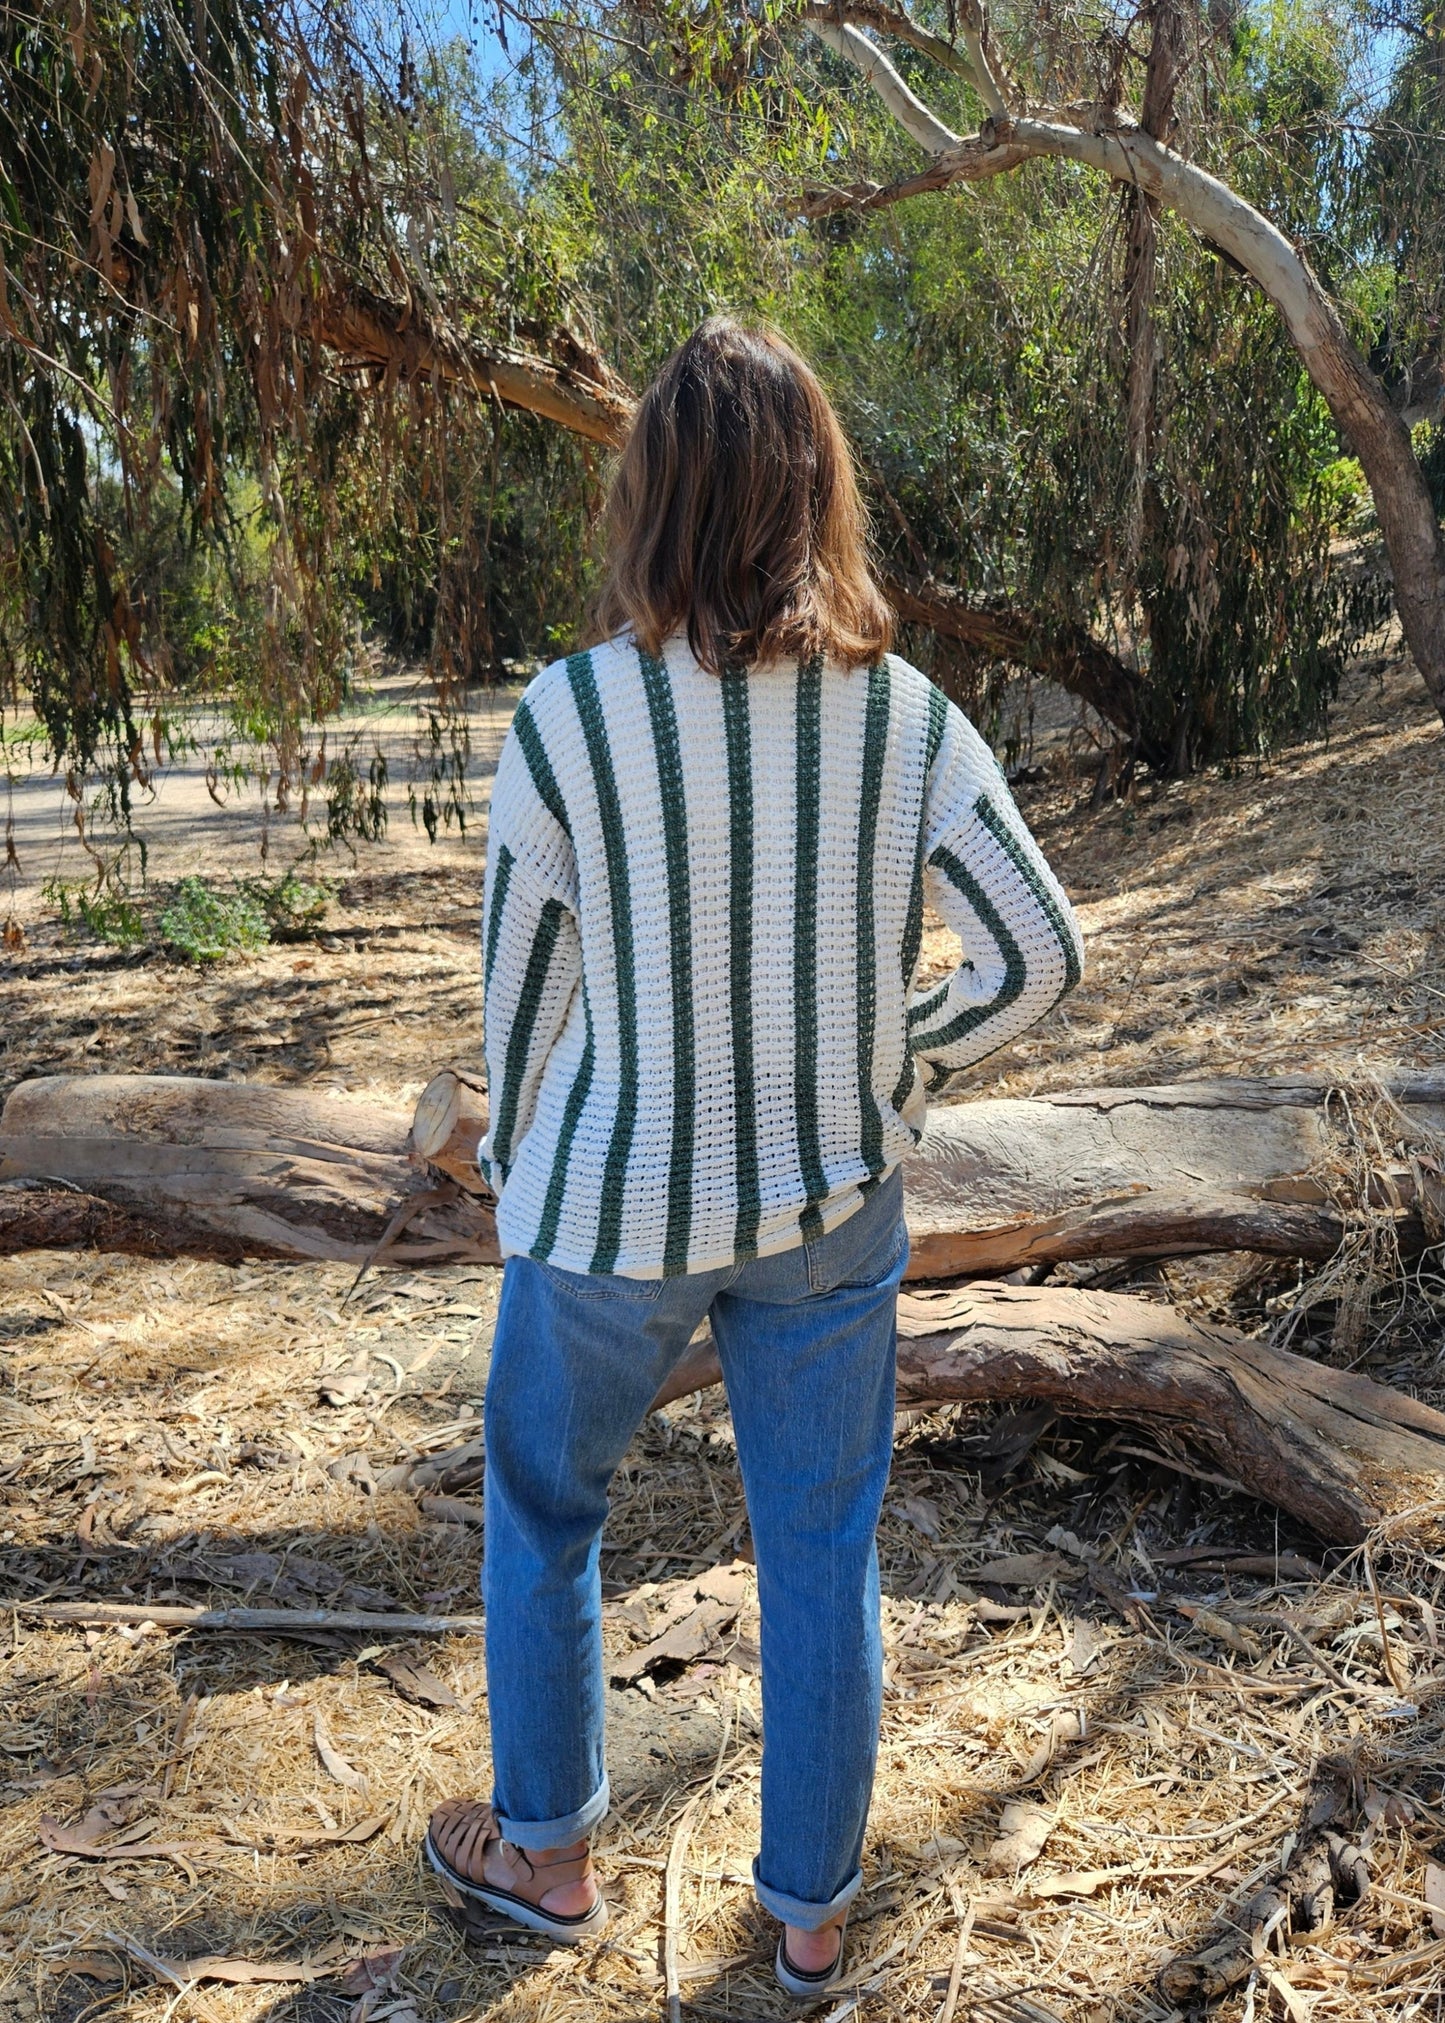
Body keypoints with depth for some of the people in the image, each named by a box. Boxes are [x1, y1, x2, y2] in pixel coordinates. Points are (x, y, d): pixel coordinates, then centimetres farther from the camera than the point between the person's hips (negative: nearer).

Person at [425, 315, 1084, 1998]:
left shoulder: (565, 719, -16)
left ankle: (547, 1854, 42)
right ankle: (809, 1912, 37)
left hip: (617, 1209, -2)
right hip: (832, 1208, 3)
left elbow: (525, 987, -8)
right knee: (822, 1548, 18)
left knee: (542, 1508, 23)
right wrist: (900, 1074, 11)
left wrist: (515, 1172, 9)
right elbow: (1038, 955, -5)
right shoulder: (907, 715, -8)